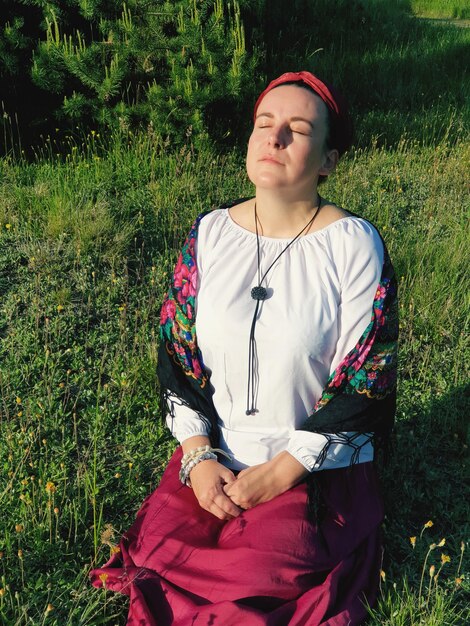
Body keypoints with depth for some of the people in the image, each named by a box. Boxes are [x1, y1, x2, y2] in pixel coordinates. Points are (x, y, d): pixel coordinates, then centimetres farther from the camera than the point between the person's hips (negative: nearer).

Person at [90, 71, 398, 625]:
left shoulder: (354, 245, -10)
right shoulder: (210, 232, 1)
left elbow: (364, 379, -11)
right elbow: (178, 349, 4)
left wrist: (280, 473, -14)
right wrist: (198, 456, -7)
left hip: (316, 466, -3)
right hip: (214, 454, 3)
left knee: (261, 579, -20)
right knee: (161, 553, -14)